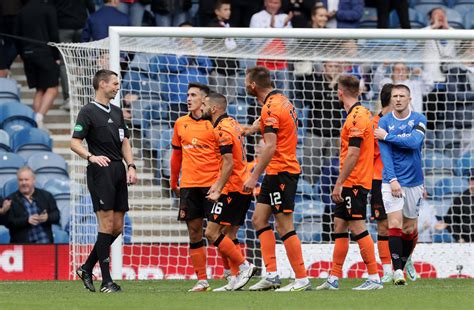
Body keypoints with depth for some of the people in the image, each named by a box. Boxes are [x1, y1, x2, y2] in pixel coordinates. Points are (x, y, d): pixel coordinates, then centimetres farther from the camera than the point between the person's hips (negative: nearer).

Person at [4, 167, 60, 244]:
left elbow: (56, 216, 9)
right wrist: (27, 220, -20)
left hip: (45, 243, 2)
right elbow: (9, 222, -7)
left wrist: (47, 217, -13)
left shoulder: (46, 196, 11)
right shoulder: (11, 200, 3)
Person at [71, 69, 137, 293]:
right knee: (107, 224, -11)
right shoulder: (88, 111, -4)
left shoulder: (117, 112, 19)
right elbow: (75, 142, -9)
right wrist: (91, 157, -27)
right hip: (100, 172, -8)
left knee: (117, 227, 6)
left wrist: (131, 166, 8)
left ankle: (87, 268, 20)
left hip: (119, 172, 8)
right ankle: (106, 281, -9)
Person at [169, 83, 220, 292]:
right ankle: (201, 280, 8)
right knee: (194, 233, 3)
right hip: (188, 185, 4)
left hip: (212, 184, -4)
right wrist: (173, 181, 21)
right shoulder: (180, 124, 11)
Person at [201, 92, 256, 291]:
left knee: (212, 233, -9)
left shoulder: (222, 130, -14)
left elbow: (229, 163, -20)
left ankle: (244, 267, -9)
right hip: (242, 188, 10)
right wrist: (218, 183, 20)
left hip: (232, 190, -10)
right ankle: (236, 279, 8)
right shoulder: (232, 124, 15)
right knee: (229, 235, 11)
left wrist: (218, 190, -19)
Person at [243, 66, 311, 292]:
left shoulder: (270, 108, -18)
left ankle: (302, 279, -4)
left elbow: (270, 147, -24)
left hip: (280, 172, -10)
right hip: (276, 172, 10)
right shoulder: (281, 100, 11)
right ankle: (271, 275, 8)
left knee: (284, 227, -7)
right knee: (259, 219, 11)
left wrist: (254, 176, -23)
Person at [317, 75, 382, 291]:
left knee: (357, 228, -9)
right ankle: (334, 278, 14)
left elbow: (353, 154, -21)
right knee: (339, 226, 11)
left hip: (354, 183, -10)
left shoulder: (356, 117, -16)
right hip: (351, 184, 10)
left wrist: (339, 183, -20)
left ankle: (374, 278, -8)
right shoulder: (361, 114, 15)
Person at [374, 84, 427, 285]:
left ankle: (405, 261, 34)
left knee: (410, 228, 10)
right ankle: (397, 270, -15)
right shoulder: (384, 122, -1)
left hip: (414, 181, 2)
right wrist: (393, 180, -17)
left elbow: (414, 142, -17)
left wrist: (387, 136, -16)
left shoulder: (419, 120, 1)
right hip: (392, 181, -2)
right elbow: (385, 154, -8)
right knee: (395, 224, -15)